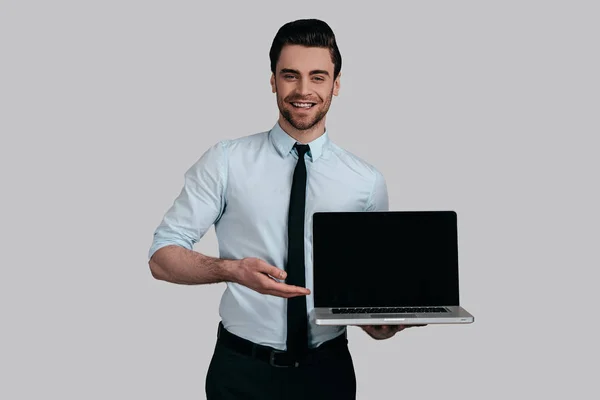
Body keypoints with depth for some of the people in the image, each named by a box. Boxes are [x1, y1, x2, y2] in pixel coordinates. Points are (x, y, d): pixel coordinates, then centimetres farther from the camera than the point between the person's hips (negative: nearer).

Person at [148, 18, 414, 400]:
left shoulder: (367, 181, -1)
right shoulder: (226, 162, -6)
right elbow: (162, 256, -8)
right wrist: (233, 269, -26)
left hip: (328, 369, 2)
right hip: (242, 369, -1)